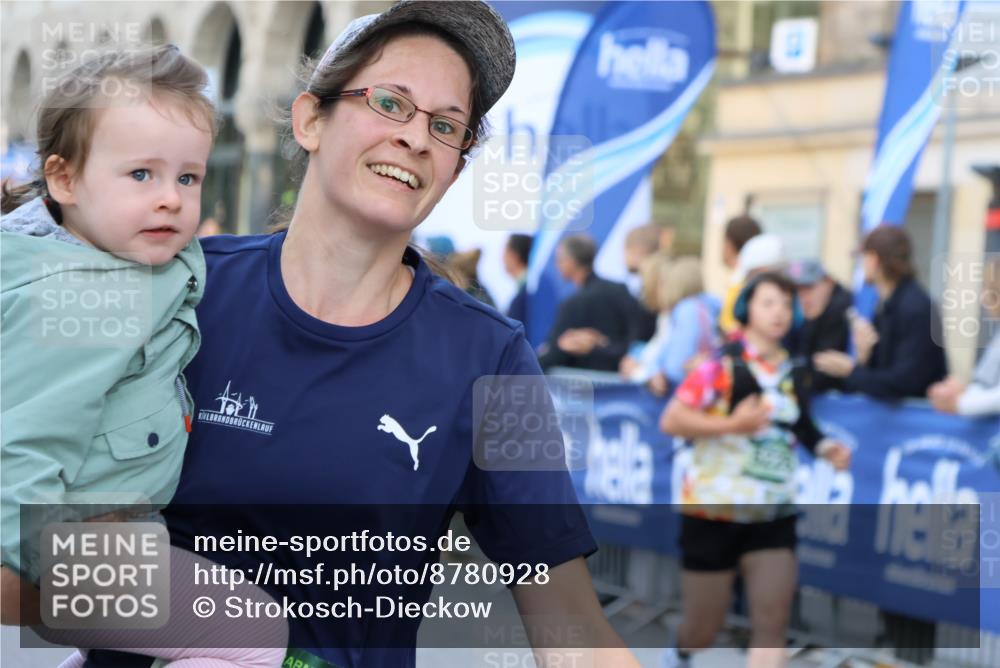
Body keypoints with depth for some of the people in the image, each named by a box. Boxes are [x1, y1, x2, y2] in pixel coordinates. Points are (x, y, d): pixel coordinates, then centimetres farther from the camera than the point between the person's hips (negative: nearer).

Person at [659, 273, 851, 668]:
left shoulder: (794, 372, 5)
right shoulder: (723, 364, -12)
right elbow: (671, 420, -16)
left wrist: (823, 447, 0)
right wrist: (731, 424, -26)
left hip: (774, 515, 4)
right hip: (713, 511, -4)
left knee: (772, 626, -6)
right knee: (703, 631, 8)